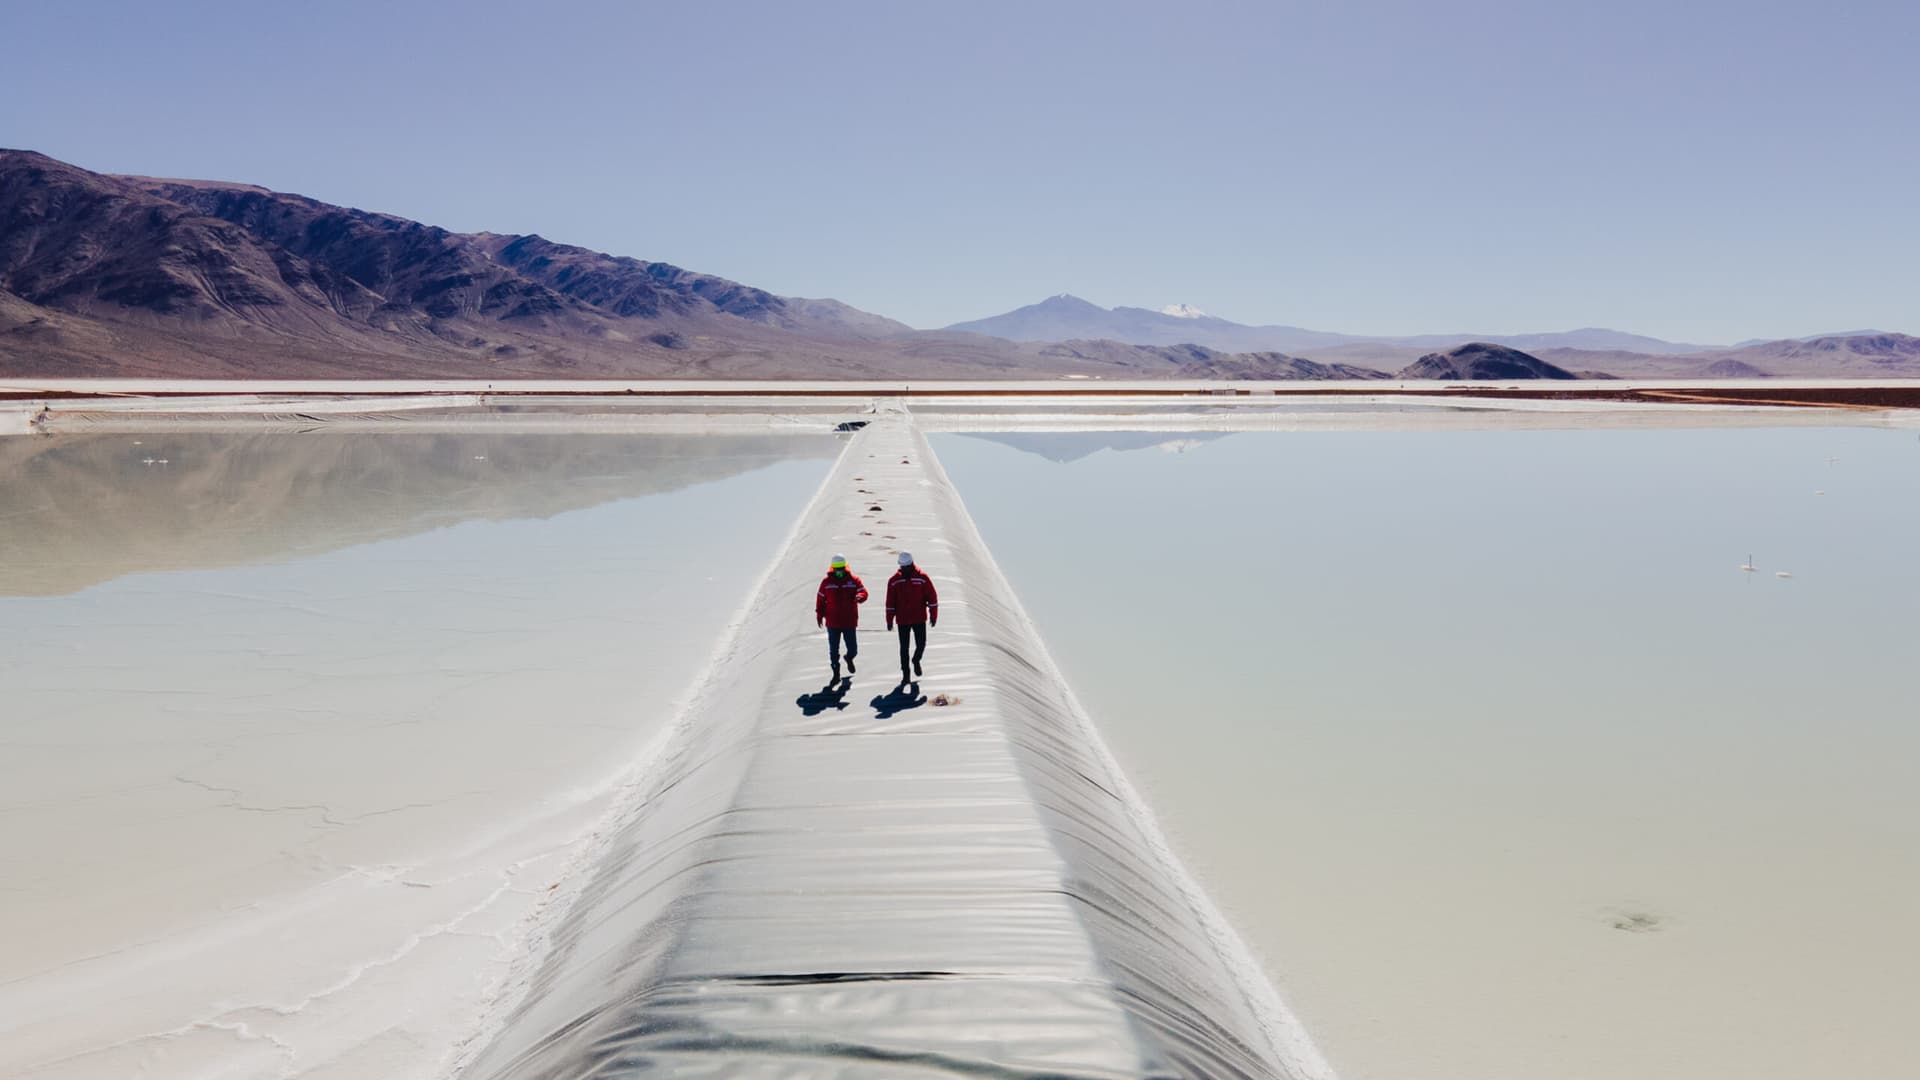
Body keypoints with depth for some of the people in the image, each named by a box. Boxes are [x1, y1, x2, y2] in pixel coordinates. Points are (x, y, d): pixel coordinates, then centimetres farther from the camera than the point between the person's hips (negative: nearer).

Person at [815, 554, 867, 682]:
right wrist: (819, 615, 4)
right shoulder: (826, 581, 0)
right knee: (833, 650, 3)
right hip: (832, 623, 0)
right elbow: (820, 599, 6)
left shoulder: (853, 580, -1)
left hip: (850, 622, 0)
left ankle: (849, 658, 41)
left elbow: (863, 592, -8)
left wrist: (859, 597, -31)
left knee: (853, 649, 6)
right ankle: (836, 673, 16)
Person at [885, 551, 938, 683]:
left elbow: (932, 597, 0)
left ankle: (916, 660, 34)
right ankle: (906, 674, 13)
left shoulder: (922, 577, -5)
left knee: (921, 644, 2)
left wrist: (933, 616, 0)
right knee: (904, 648, 3)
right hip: (902, 620, 0)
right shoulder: (895, 580, -2)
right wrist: (889, 620, 1)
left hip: (920, 619, 0)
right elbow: (890, 602, 2)